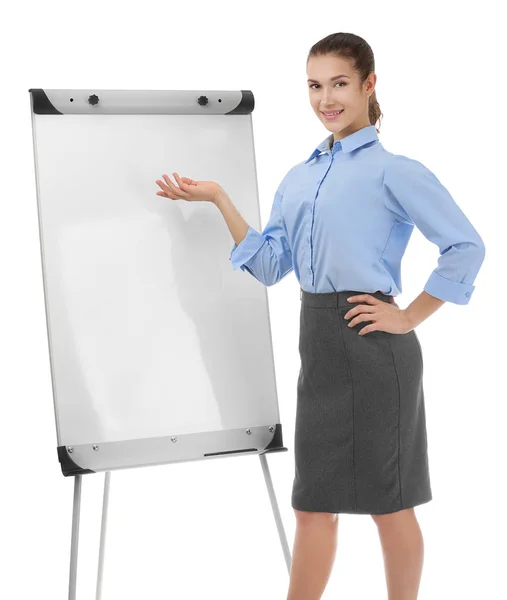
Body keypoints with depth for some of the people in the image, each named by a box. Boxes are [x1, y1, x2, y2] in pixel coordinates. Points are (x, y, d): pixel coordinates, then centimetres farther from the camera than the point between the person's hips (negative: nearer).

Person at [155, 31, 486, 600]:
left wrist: (410, 317, -10)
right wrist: (218, 199, 1)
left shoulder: (393, 170, -7)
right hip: (318, 343, 7)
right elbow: (269, 264, 7)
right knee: (314, 500, 13)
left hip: (371, 344, -7)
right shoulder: (297, 178, 13)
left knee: (388, 502, 7)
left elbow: (466, 246, -10)